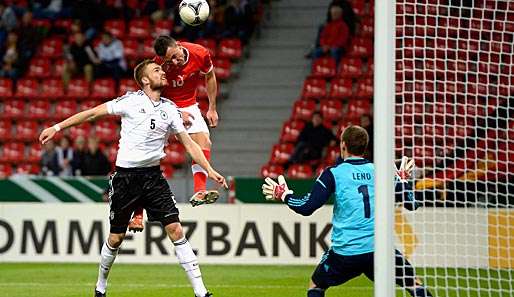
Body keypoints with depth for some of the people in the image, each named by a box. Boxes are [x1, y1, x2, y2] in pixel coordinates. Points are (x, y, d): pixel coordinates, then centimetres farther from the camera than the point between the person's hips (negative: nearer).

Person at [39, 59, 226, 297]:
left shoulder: (170, 109, 7)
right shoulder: (131, 101, -5)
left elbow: (189, 143, 10)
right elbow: (92, 113, 0)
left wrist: (209, 170, 0)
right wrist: (57, 128, -1)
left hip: (153, 176, 3)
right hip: (126, 176, -3)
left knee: (175, 229, -9)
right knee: (116, 237, 4)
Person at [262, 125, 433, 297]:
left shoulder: (333, 174, -1)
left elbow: (307, 207, -6)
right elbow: (411, 204, 12)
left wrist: (284, 195, 11)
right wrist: (404, 179, 31)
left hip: (345, 251, -1)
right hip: (379, 249, 1)